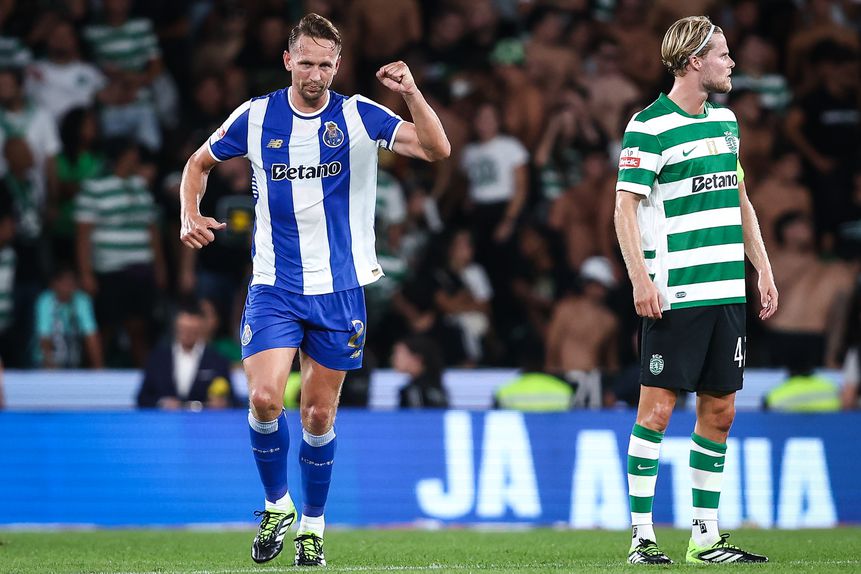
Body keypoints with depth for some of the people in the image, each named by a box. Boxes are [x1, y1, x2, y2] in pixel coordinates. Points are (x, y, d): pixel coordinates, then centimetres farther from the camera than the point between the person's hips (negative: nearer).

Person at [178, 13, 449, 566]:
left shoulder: (358, 116, -4)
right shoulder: (256, 116, -1)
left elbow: (437, 149, -13)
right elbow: (200, 163, 15)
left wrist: (411, 91, -27)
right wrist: (191, 215, -3)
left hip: (340, 289, 0)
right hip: (274, 287, 0)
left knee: (319, 415, 6)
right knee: (265, 398, -17)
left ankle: (313, 526, 24)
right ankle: (277, 505, 7)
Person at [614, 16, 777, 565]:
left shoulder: (725, 120, 15)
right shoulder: (649, 127, -8)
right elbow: (626, 208, -9)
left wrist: (763, 268, 18)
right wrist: (641, 279, -18)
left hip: (728, 290, 7)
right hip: (675, 293, -7)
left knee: (719, 411, 7)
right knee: (657, 409, -6)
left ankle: (707, 536, 13)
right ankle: (642, 536, -1)